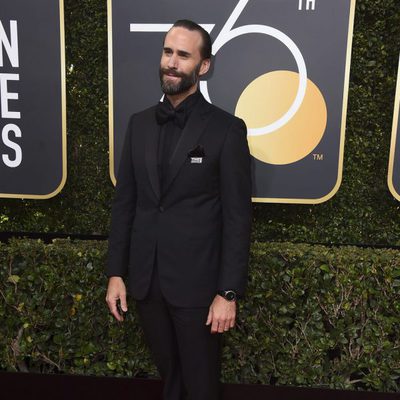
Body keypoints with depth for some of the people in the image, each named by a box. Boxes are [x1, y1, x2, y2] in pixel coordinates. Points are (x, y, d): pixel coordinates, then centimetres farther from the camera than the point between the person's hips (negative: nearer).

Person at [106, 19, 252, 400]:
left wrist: (228, 292, -12)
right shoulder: (139, 123, 5)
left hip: (197, 282, -4)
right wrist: (115, 272, 4)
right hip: (144, 279, 4)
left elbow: (237, 217, -10)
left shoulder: (226, 129, -9)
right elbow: (124, 201, 7)